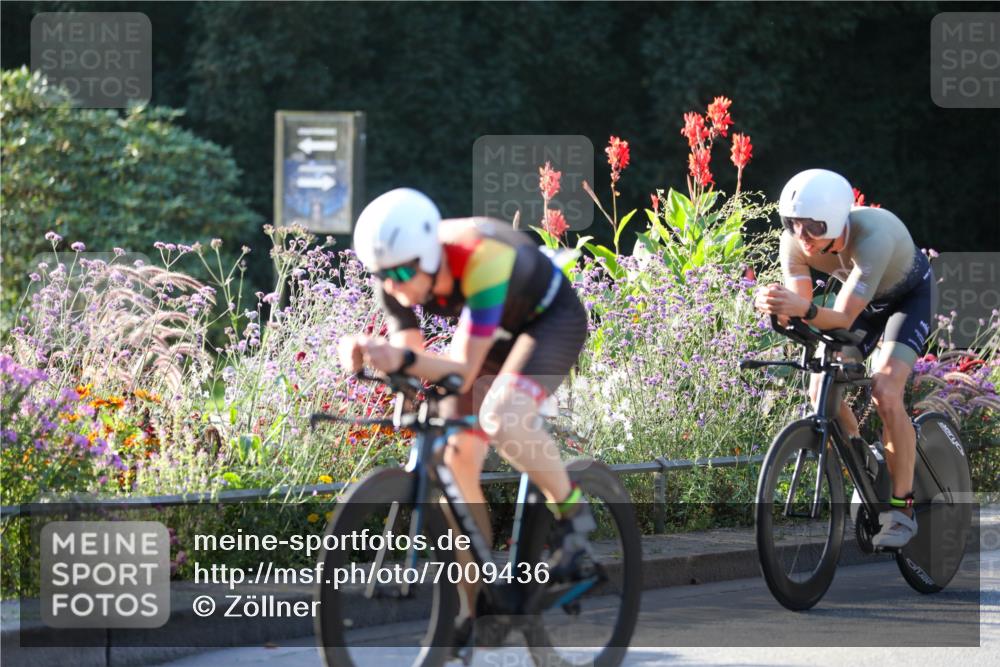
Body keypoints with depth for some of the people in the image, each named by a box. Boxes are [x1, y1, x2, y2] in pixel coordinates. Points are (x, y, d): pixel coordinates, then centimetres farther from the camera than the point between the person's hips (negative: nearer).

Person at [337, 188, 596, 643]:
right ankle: (477, 609, 3)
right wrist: (367, 355, -36)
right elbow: (411, 357, -15)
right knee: (456, 461, -8)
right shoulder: (399, 277, -20)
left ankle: (572, 511, -9)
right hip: (493, 332, 6)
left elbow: (463, 370, -40)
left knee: (502, 417, -35)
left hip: (551, 320, -6)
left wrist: (403, 360, -57)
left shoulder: (481, 260, -40)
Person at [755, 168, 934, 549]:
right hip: (864, 297, 5)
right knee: (821, 393, -9)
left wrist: (806, 310, -65)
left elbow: (843, 318, -45)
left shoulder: (872, 235, -43)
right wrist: (777, 307, -50)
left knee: (885, 394, -24)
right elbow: (799, 312, -28)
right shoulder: (794, 243, -27)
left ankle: (902, 507, -13)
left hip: (909, 294, -5)